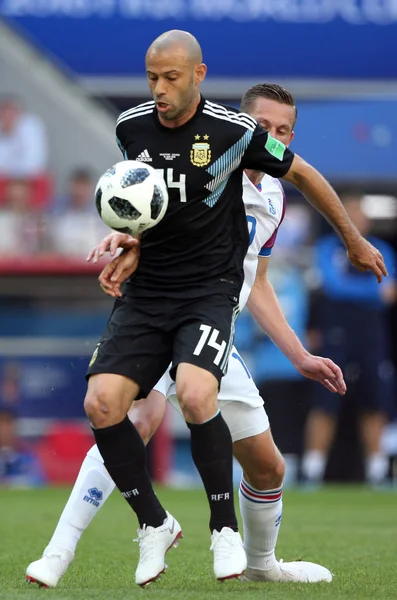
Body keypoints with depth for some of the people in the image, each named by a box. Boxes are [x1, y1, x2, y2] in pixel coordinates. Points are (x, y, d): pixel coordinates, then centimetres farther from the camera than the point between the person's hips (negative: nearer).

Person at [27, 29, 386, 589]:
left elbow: (303, 174, 7)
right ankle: (154, 525, 7)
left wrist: (355, 241, 15)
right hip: (146, 291, 4)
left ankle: (225, 528, -7)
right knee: (101, 404, -15)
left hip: (210, 289, -4)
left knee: (195, 397, -29)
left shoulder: (234, 130, -8)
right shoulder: (129, 127, 3)